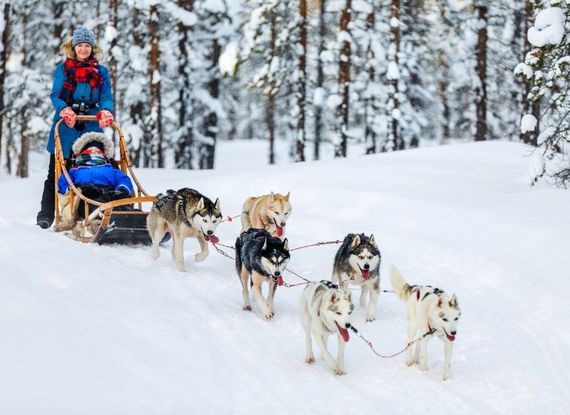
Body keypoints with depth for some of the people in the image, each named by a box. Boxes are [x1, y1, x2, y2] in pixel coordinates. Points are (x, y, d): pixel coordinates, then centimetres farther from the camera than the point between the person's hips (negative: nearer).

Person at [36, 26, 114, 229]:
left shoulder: (101, 72, 11)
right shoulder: (63, 69, 7)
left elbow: (106, 97, 1)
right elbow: (55, 95, -3)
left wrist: (106, 111, -22)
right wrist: (65, 110, -25)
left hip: (91, 127, 1)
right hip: (65, 127, -1)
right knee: (56, 173, 2)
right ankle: (45, 215, 6)